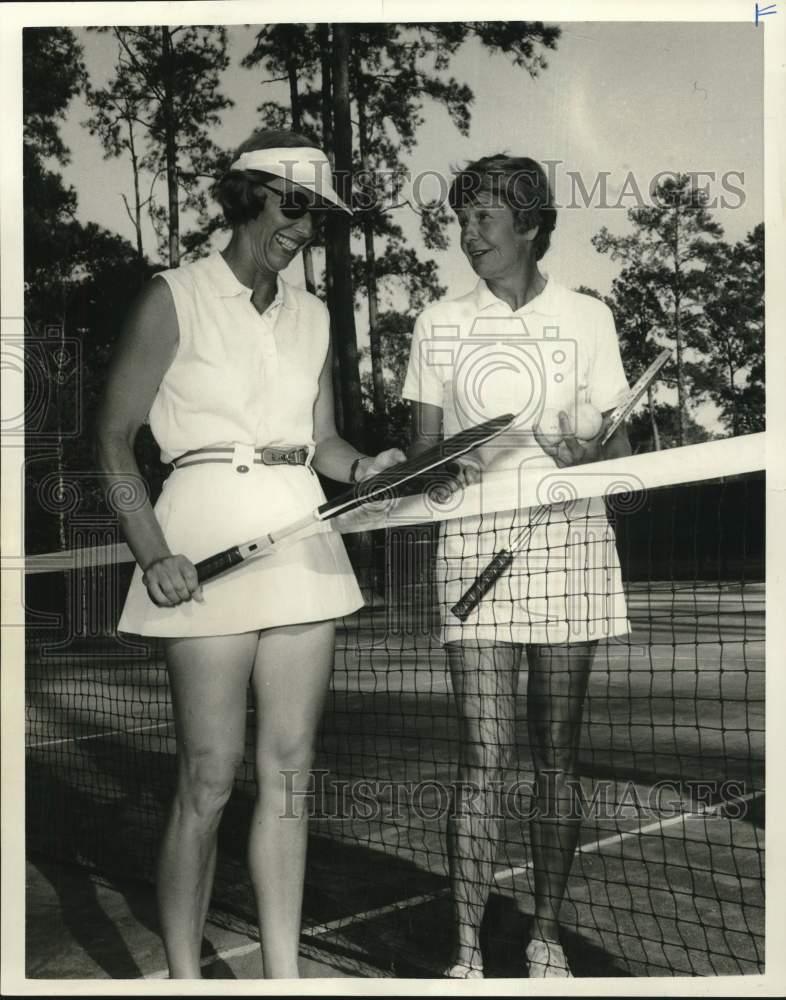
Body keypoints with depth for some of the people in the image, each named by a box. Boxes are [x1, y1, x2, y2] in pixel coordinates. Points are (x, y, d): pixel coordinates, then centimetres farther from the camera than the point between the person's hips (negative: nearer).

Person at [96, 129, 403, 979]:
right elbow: (113, 439, -3)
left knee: (288, 772, 7)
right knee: (208, 782, -4)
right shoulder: (175, 298, -1)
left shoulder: (312, 316, 14)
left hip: (302, 538, 5)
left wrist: (365, 468, -4)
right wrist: (154, 552, -15)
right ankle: (183, 978, 12)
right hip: (211, 540, -5)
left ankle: (283, 973, 18)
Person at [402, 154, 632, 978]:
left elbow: (616, 443, 8)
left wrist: (587, 453, -15)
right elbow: (421, 447, 10)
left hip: (567, 540, 0)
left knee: (555, 753, 5)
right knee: (482, 755, -6)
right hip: (474, 541, 0)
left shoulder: (586, 318, 7)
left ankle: (547, 935, 18)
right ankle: (466, 951, 2)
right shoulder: (439, 324, 10)